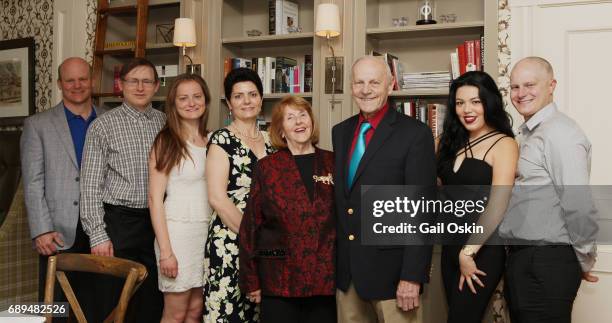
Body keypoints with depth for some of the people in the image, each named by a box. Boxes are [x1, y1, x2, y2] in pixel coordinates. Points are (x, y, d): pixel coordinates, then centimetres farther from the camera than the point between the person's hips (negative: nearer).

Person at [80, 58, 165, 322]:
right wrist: (98, 235, -10)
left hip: (158, 221, 3)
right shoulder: (103, 126, -2)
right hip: (119, 221, -3)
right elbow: (91, 186, -4)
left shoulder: (166, 123, 7)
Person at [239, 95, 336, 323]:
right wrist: (251, 280, -1)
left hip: (326, 278, 2)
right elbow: (251, 225, 0)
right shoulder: (267, 167, 0)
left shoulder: (333, 163, 4)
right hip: (280, 279, -1)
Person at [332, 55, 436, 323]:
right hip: (344, 268, 5)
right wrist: (333, 258, 11)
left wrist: (412, 276, -17)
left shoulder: (415, 134, -10)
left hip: (390, 268, -5)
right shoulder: (340, 132, 9)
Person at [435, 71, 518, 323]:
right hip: (450, 246, 6)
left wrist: (469, 252, -16)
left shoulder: (503, 144, -10)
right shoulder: (454, 142, 10)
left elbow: (497, 206, -17)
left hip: (481, 251, -6)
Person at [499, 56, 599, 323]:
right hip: (521, 259, 9)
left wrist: (584, 262, -10)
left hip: (547, 263, -9)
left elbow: (580, 208, -21)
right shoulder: (527, 134, 14)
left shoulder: (559, 133, -16)